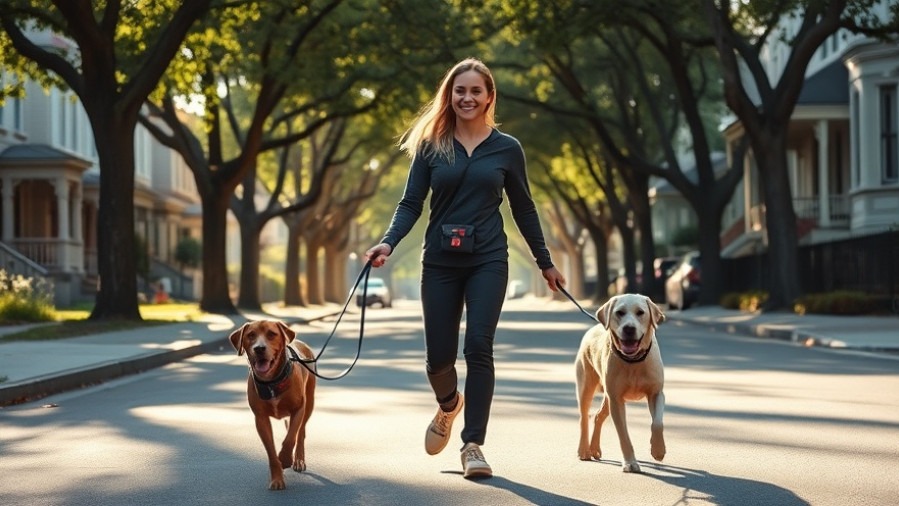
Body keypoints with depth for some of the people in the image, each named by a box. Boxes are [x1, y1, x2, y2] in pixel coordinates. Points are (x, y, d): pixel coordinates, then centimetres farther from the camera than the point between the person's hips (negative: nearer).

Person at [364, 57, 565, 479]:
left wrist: (545, 263, 15)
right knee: (439, 355, 4)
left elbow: (523, 210, 11)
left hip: (488, 261, -1)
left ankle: (473, 444, -5)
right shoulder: (431, 146, 4)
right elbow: (411, 203, 2)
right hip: (440, 263, 1)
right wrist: (388, 242, -15)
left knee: (478, 347, -13)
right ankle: (448, 406, 39)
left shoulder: (507, 149, 4)